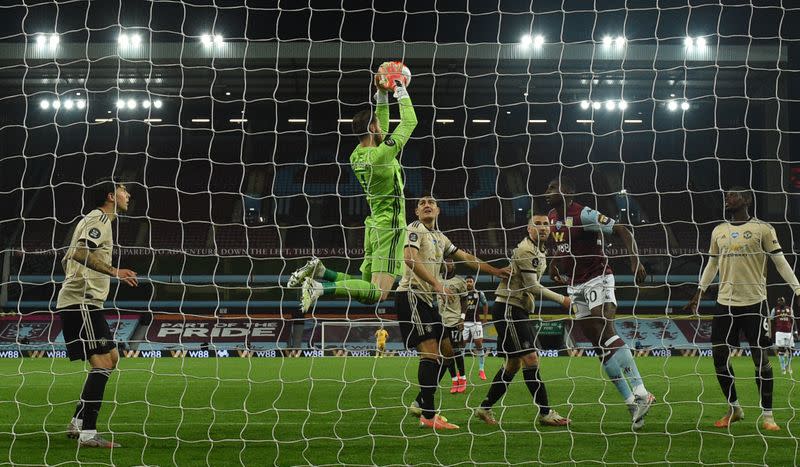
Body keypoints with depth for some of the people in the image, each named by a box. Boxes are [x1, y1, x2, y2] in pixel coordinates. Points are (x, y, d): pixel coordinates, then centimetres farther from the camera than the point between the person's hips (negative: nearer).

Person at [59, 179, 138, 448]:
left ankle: (78, 423, 14)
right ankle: (88, 434, -16)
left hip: (75, 302, 11)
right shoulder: (100, 219, -8)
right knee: (102, 363, -14)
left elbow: (68, 259, 29)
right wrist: (113, 271, -29)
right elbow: (80, 253, -25)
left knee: (111, 358, 14)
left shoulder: (94, 219, 23)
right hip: (82, 302, -11)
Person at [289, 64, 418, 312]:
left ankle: (319, 271, -2)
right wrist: (401, 93, 3)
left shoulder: (356, 156, 7)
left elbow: (381, 131, 24)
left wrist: (382, 97, 20)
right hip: (389, 228, -9)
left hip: (374, 225, 9)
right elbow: (409, 123, -10)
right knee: (377, 293, -16)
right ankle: (321, 287, -30)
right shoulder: (381, 155, -17)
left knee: (366, 284, 15)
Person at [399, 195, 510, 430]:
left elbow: (466, 257, 28)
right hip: (411, 295, -9)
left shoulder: (439, 237, 21)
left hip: (427, 299, 9)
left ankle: (421, 403, 15)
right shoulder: (416, 229, -5)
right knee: (430, 352, -16)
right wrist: (436, 283, -28)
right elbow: (409, 258, -22)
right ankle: (428, 416, -18)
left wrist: (494, 270, 24)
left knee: (446, 351, 9)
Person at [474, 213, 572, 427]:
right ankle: (545, 413, -12)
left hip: (520, 311, 10)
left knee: (514, 362, 10)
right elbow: (532, 287, -20)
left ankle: (485, 408, 17)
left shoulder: (539, 252, 17)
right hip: (508, 309, -10)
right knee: (530, 358, -13)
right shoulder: (525, 251, -16)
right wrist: (562, 300, -16)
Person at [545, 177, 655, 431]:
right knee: (600, 344, 2)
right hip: (574, 286, 8)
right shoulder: (552, 217, 10)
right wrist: (554, 263, 17)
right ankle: (632, 401, 3)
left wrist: (635, 260, -30)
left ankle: (640, 394, -30)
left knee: (606, 333, -24)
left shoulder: (584, 215, -14)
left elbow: (622, 231, -18)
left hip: (597, 279, -8)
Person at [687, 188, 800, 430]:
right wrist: (698, 293, 19)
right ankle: (734, 408, 20)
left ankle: (767, 415, 5)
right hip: (725, 303, 5)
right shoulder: (718, 231, 12)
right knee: (719, 356, 4)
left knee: (761, 359, -4)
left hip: (754, 302, -5)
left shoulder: (763, 229, -2)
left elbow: (780, 262, -2)